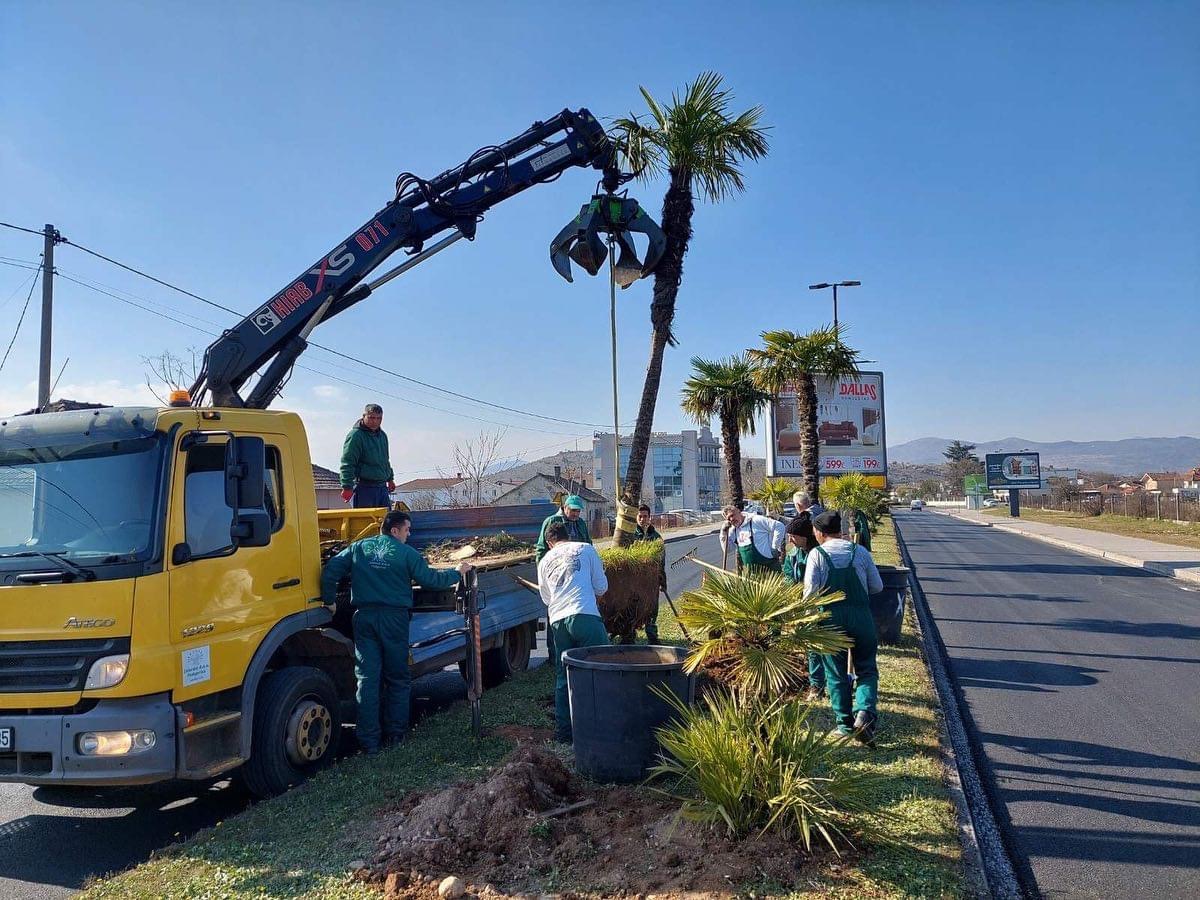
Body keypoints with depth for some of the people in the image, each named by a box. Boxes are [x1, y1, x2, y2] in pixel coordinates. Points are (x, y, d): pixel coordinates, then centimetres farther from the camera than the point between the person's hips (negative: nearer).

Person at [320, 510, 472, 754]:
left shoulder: (358, 548, 9)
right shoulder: (406, 553, -2)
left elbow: (330, 571, 2)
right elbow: (431, 579, -1)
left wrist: (330, 600, 11)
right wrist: (457, 572, 13)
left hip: (364, 617, 2)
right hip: (394, 618, -2)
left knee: (367, 678, 3)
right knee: (397, 679, 12)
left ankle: (369, 740, 1)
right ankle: (396, 734, 16)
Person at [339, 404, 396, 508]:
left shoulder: (382, 435, 16)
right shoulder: (355, 435, -10)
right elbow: (347, 463, -15)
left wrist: (390, 478, 31)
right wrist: (347, 487, -20)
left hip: (382, 487, 8)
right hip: (364, 487, -8)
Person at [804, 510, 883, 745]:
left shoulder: (817, 554, -3)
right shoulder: (860, 552, 4)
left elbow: (811, 589, -11)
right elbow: (877, 587, 8)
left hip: (830, 617, -1)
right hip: (861, 615, 1)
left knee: (836, 673, 12)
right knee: (866, 669, 11)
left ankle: (844, 722, 17)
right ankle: (865, 712, -11)